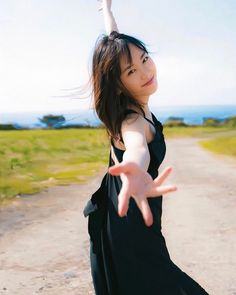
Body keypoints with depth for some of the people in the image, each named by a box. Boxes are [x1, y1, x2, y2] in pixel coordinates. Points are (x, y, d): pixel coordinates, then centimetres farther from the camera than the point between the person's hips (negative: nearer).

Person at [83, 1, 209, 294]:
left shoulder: (134, 106, -4)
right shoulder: (133, 119, -27)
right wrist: (136, 171, -76)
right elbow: (136, 146, -54)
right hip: (131, 226, -9)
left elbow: (115, 39, 12)